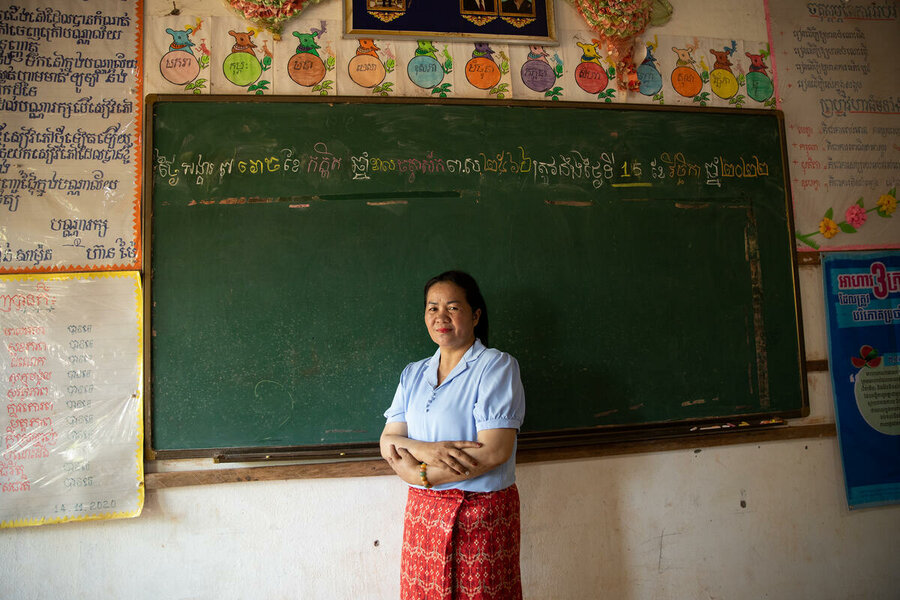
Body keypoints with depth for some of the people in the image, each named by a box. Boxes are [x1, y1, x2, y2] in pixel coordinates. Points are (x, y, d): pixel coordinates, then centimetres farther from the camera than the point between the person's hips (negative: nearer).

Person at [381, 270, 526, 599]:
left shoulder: (497, 366, -9)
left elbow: (494, 452, -18)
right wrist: (425, 451, -17)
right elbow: (388, 442, 4)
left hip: (482, 515, -4)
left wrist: (422, 475, -13)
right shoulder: (413, 374, 9)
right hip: (422, 514, 5)